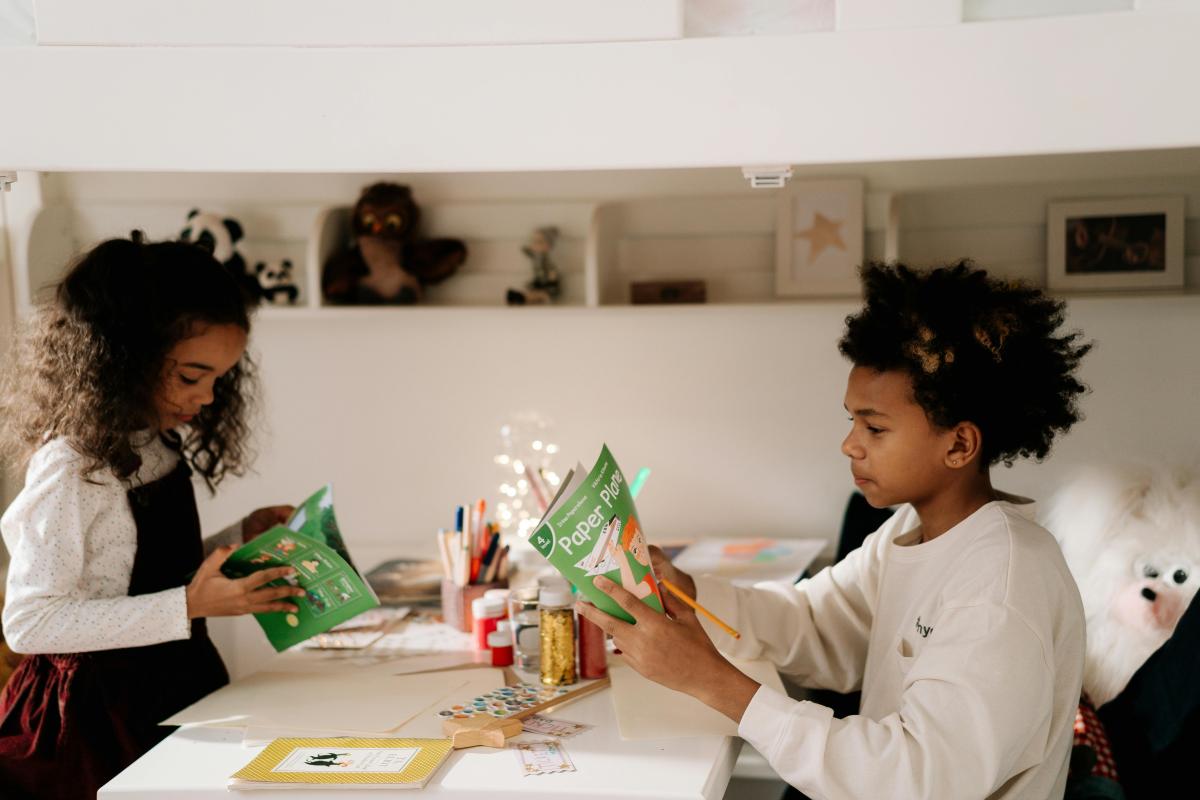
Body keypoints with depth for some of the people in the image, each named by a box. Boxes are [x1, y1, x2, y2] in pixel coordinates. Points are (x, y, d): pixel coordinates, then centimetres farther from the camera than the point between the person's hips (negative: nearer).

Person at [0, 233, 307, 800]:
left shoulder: (164, 447, 4)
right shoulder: (73, 466, -19)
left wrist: (240, 540, 2)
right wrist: (190, 605, -26)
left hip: (178, 694, 7)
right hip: (105, 717, -7)